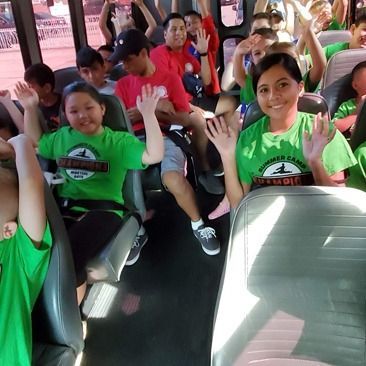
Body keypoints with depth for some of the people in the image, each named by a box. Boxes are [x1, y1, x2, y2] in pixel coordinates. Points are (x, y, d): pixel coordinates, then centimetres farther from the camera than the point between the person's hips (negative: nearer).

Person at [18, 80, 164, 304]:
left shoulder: (119, 141, 4)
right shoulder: (61, 137, 19)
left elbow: (154, 156, -9)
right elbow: (34, 142, 38)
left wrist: (148, 114, -19)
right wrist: (30, 109, 25)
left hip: (102, 211, -4)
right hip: (63, 209, 5)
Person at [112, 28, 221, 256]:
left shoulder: (171, 79, 8)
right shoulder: (123, 85, 15)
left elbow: (185, 119, 1)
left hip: (166, 137, -2)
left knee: (173, 178, -33)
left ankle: (198, 225, -8)